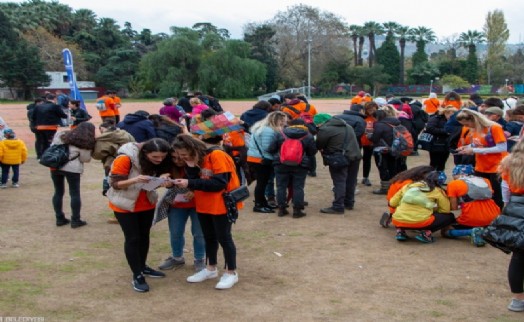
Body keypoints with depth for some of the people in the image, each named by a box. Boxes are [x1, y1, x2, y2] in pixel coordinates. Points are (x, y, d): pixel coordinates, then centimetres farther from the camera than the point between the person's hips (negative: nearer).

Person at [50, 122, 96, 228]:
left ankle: (59, 218, 20)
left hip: (55, 166, 5)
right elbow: (85, 159, 1)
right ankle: (75, 220, 8)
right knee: (75, 193, 5)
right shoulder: (86, 143, 2)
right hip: (72, 168, -5)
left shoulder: (61, 135, 15)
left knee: (58, 192, 14)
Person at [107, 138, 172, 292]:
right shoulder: (125, 159, -29)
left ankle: (143, 267, 32)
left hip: (147, 204, 6)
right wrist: (135, 180, -43)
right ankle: (137, 276, 4)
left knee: (144, 235, 15)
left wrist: (163, 179, -25)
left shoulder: (158, 161, -12)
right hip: (124, 204, -6)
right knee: (132, 238, -4)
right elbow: (115, 183, -26)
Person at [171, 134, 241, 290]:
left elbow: (219, 183, -28)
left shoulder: (217, 155, -22)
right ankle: (211, 268, 32)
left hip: (221, 204, -8)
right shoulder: (195, 159, 3)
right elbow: (195, 181, -4)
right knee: (209, 237, 17)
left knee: (223, 237, 1)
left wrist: (190, 183, -30)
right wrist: (191, 166, -22)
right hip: (204, 204, 8)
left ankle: (231, 272, 14)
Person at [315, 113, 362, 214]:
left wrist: (325, 152, 20)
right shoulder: (345, 125, 18)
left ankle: (338, 207, -3)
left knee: (339, 182, -4)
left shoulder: (324, 130, -9)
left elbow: (319, 145, -1)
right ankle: (349, 203, 27)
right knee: (350, 181, 16)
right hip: (355, 156, 8)